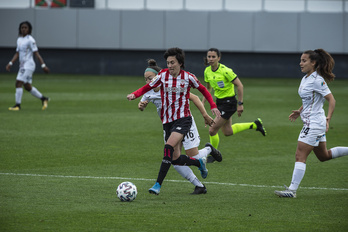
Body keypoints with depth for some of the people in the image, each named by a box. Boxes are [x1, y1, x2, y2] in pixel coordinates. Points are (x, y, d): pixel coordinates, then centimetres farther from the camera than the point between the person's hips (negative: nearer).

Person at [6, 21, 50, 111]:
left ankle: (17, 105, -10)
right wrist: (10, 63, 7)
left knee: (19, 83, -13)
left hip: (28, 65, -8)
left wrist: (43, 65, -18)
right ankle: (43, 99, 24)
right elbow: (17, 54, 17)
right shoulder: (19, 39, 13)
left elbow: (36, 53, -13)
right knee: (27, 86, 12)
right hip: (22, 65, 8)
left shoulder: (30, 40, -10)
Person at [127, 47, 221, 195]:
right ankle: (199, 162, 34)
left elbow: (203, 90, 13)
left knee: (169, 148, -26)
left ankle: (158, 184, -25)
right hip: (167, 120, 4)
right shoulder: (163, 76, 0)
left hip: (183, 118, -4)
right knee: (175, 159, 3)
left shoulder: (188, 77, -2)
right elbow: (147, 88, 0)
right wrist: (134, 95, -20)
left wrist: (213, 106, 5)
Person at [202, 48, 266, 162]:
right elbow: (208, 88, 15)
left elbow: (239, 85, -18)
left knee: (212, 130, -8)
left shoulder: (225, 71, -22)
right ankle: (255, 125, 36)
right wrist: (203, 102, 8)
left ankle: (213, 155, 15)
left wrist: (240, 104, -18)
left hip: (229, 102, -8)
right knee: (228, 132, 18)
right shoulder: (207, 71, -1)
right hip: (219, 102, 8)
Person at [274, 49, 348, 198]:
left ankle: (292, 190, -9)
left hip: (314, 123, -10)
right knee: (323, 156, 19)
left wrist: (328, 118, -28)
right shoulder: (305, 79, 11)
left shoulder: (317, 80, -17)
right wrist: (300, 112, 15)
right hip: (310, 123, 10)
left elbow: (331, 99, -19)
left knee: (300, 156, -10)